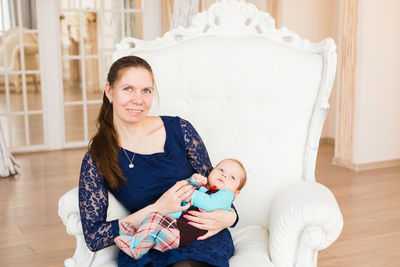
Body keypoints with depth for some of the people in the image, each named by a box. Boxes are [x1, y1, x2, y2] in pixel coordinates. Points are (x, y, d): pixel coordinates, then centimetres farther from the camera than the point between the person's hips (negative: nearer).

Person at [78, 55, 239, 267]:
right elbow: (93, 238, -6)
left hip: (202, 237, 0)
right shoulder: (96, 160, 0)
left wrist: (229, 216, -12)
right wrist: (157, 209, -16)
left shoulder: (179, 130, 1)